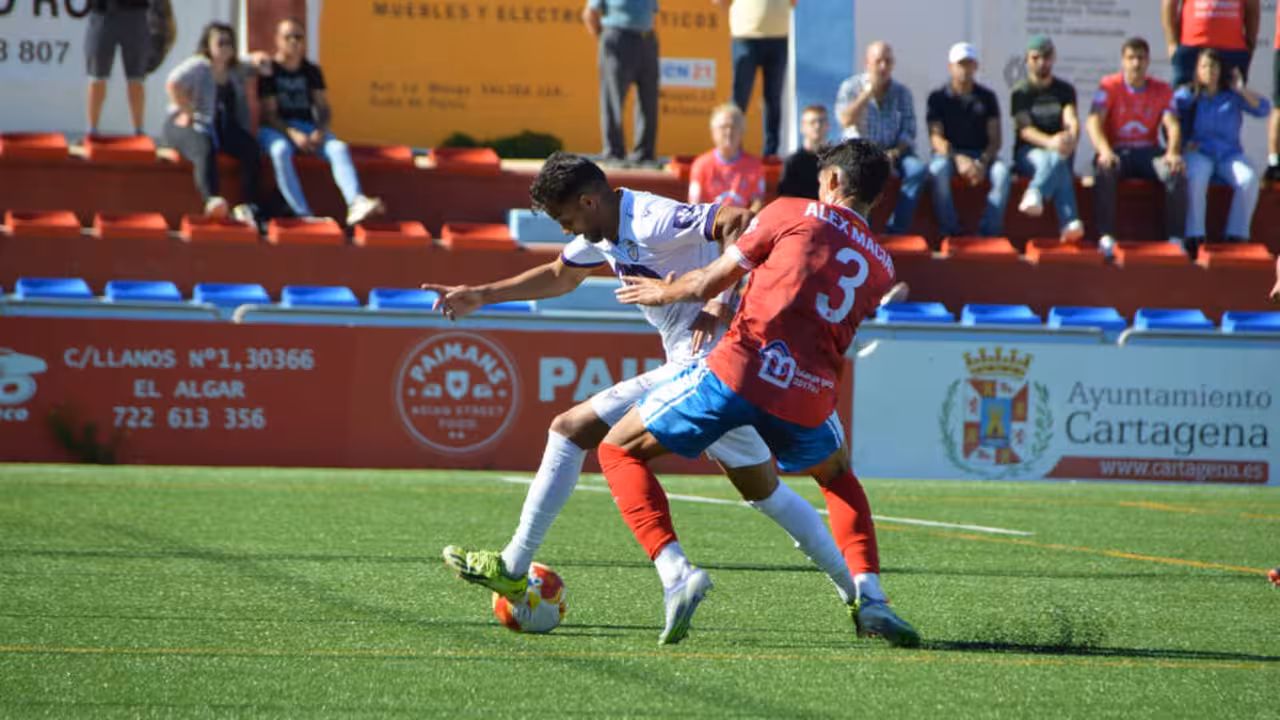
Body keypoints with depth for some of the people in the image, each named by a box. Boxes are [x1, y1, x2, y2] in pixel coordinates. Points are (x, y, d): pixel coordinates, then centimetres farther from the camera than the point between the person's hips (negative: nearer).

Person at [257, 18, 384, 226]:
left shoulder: (312, 71, 11)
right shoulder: (270, 72, -2)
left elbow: (323, 107, 6)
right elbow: (269, 113, -8)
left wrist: (320, 131, -16)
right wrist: (293, 134, -23)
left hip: (307, 126, 4)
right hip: (276, 129, -4)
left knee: (339, 148, -25)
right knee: (280, 151, -39)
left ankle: (356, 203, -46)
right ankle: (302, 214, -45)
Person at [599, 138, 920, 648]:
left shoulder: (793, 213, 8)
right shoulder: (881, 268, 20)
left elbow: (710, 283, 10)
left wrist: (665, 292, 30)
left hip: (742, 371, -4)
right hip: (809, 398, 4)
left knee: (619, 450, 12)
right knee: (838, 477, 36)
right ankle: (869, 596, 14)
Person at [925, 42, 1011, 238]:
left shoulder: (987, 97, 10)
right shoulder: (938, 98, 5)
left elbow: (995, 139, 4)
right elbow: (936, 138, -5)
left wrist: (983, 163, -17)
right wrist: (958, 159, -23)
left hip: (981, 155, 1)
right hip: (949, 154, -1)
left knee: (1002, 172, -32)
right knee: (938, 169, -37)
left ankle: (989, 232, -32)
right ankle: (950, 231, -33)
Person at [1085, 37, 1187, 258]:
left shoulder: (1162, 90, 9)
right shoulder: (1109, 86, 1)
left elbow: (1172, 125, -3)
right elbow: (1093, 121, -12)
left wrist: (1173, 153, -26)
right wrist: (1104, 151, -33)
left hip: (1149, 151, 2)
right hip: (1117, 150, -2)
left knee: (1176, 173, -30)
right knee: (1104, 171, -37)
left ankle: (1175, 238, -29)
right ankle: (1106, 237, -38)